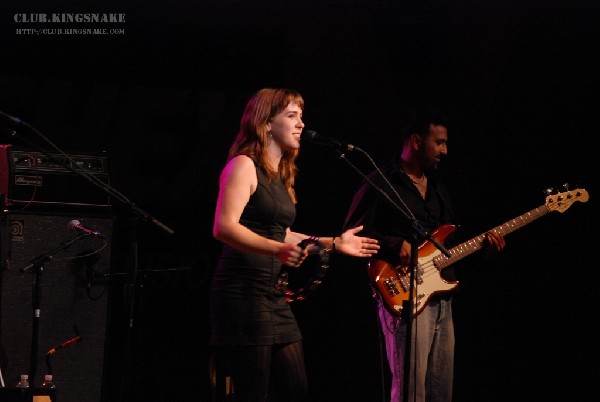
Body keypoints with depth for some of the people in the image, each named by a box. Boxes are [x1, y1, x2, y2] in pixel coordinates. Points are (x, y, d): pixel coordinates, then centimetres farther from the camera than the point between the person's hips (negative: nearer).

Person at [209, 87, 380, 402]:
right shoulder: (244, 165, -9)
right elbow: (224, 227, -21)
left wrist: (333, 243, 24)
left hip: (273, 295, 9)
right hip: (243, 291, -9)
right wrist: (278, 250, -33)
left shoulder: (281, 175, 18)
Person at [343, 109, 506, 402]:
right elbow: (352, 232, -11)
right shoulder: (380, 182, -5)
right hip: (404, 297, -8)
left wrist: (482, 243, 9)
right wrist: (395, 246, -21)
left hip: (441, 297, 8)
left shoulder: (437, 185, 21)